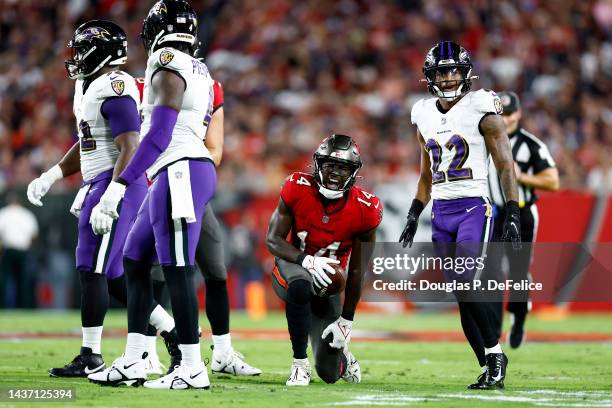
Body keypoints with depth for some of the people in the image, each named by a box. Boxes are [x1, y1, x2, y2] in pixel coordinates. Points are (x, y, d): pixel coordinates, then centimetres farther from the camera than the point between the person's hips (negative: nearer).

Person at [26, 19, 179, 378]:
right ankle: (174, 333, 18)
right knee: (112, 276, 11)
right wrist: (49, 178, 20)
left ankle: (91, 358, -1)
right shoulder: (88, 88, 16)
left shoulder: (114, 88, -16)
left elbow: (130, 149, -21)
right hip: (99, 186, 10)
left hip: (115, 185, -10)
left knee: (92, 270, -7)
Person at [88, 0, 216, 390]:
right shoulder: (200, 73, 18)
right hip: (176, 176, 10)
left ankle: (193, 368, -5)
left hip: (180, 173, -10)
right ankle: (132, 363, 12)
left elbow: (158, 137, -18)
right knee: (135, 262, 12)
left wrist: (118, 187, -18)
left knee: (177, 270, -7)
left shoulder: (168, 69, -11)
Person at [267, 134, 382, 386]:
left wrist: (346, 320, -9)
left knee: (329, 373, -5)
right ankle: (300, 364, -26)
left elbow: (356, 271, -10)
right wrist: (307, 261, -33)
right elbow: (273, 240, -14)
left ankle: (341, 354, 36)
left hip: (329, 283, 1)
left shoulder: (364, 210, -17)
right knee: (300, 285, -42)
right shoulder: (297, 189, -17)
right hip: (293, 267, -1)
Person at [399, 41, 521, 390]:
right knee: (462, 297, 1)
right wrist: (413, 217, 19)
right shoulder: (425, 116, 13)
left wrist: (513, 214, -13)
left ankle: (495, 353, -7)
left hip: (474, 207, -6)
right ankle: (490, 368, 6)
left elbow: (506, 167, -5)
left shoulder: (482, 110, -4)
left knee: (466, 285, -21)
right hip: (441, 213, 6)